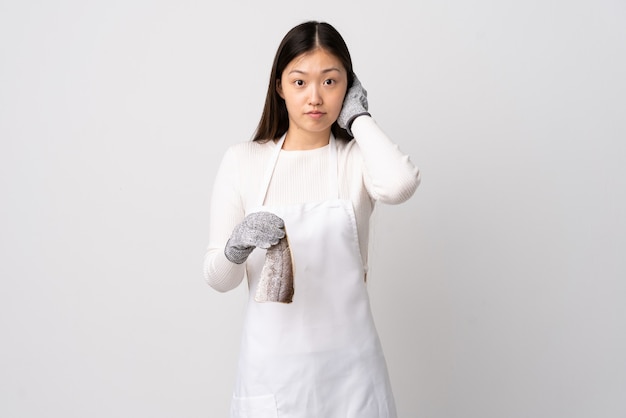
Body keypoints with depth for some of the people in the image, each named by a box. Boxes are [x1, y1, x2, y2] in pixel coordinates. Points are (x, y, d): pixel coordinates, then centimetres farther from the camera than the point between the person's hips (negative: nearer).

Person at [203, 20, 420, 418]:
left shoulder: (358, 157, -3)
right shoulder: (242, 160, -2)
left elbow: (400, 184, -28)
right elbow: (218, 278, -2)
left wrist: (359, 116, -12)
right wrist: (236, 247, -25)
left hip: (348, 361, 0)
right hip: (272, 363, 0)